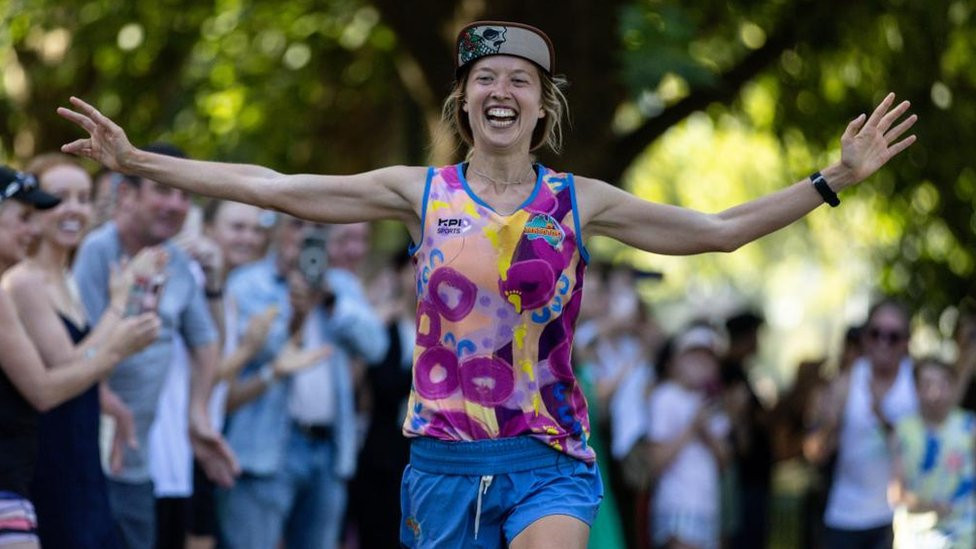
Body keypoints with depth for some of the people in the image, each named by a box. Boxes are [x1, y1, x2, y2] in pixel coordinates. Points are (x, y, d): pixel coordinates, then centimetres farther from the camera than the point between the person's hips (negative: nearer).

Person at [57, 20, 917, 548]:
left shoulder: (579, 203, 4)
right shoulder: (420, 193, 3)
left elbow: (720, 231, 8)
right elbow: (272, 188, 2)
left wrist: (832, 180, 3)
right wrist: (138, 162, -3)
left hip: (549, 458, -1)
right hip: (444, 454, 1)